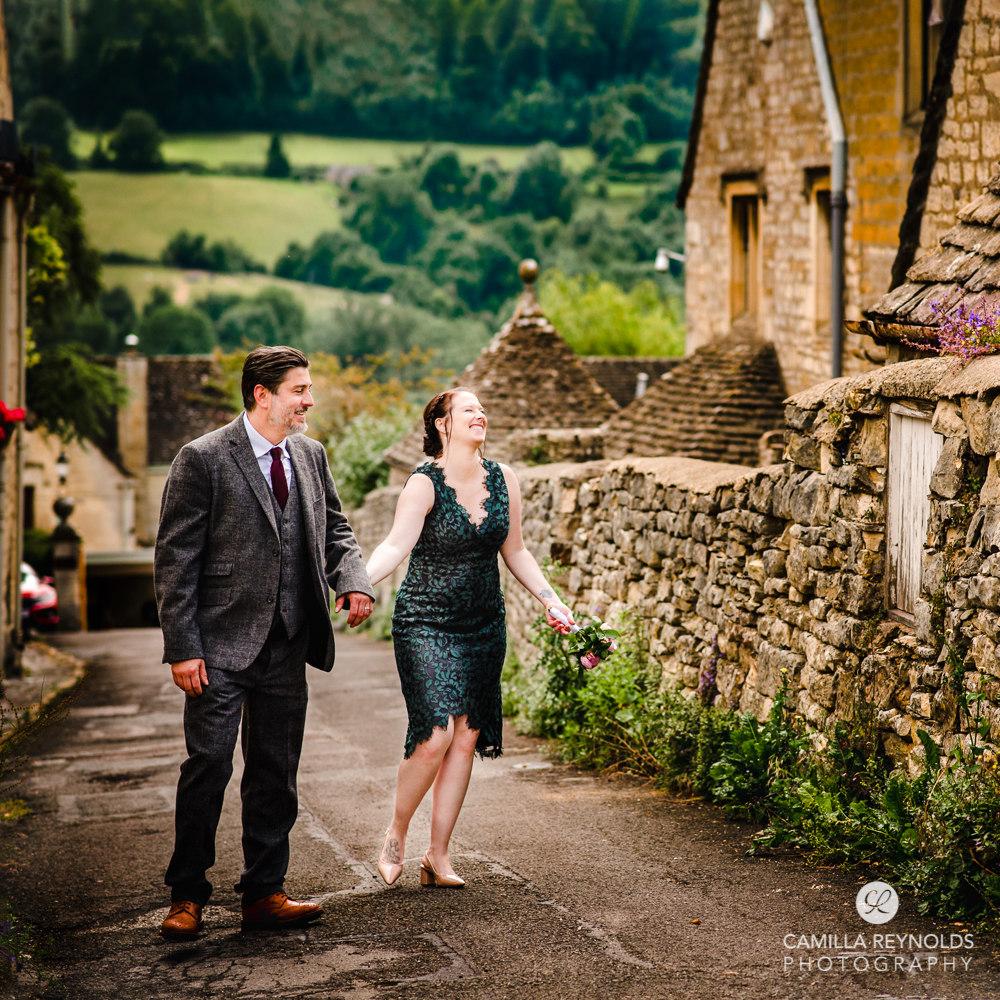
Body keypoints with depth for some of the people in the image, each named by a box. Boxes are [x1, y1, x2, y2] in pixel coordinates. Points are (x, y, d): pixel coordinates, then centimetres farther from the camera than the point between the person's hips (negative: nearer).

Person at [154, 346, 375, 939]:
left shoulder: (311, 456, 10)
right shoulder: (203, 459, -9)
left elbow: (335, 530, 19)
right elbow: (175, 558, -9)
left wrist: (354, 579, -4)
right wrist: (183, 648, -14)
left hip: (286, 648, 6)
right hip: (222, 646, -6)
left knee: (277, 773, 10)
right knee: (209, 767, -5)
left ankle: (264, 894, 20)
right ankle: (187, 896, 8)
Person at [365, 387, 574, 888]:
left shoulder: (503, 481, 6)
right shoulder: (425, 484, -11)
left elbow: (515, 551, 16)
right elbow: (395, 547, -21)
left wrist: (551, 600, 9)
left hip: (483, 626, 5)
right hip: (425, 624, -5)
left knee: (466, 739, 3)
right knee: (435, 737, -15)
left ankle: (437, 856, 13)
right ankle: (396, 833, 10)